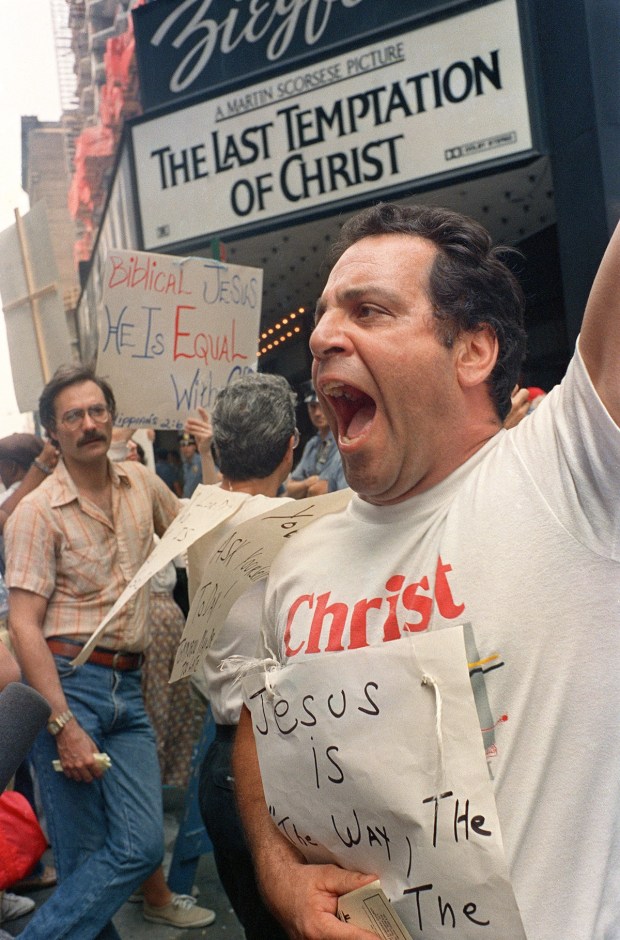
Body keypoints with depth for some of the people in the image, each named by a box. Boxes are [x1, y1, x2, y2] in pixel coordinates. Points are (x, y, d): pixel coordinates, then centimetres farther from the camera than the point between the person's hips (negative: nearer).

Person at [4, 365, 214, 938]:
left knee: (142, 846, -3)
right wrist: (64, 726, -19)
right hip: (67, 682, -5)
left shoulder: (141, 484, 11)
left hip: (127, 687, 5)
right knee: (84, 856, -5)